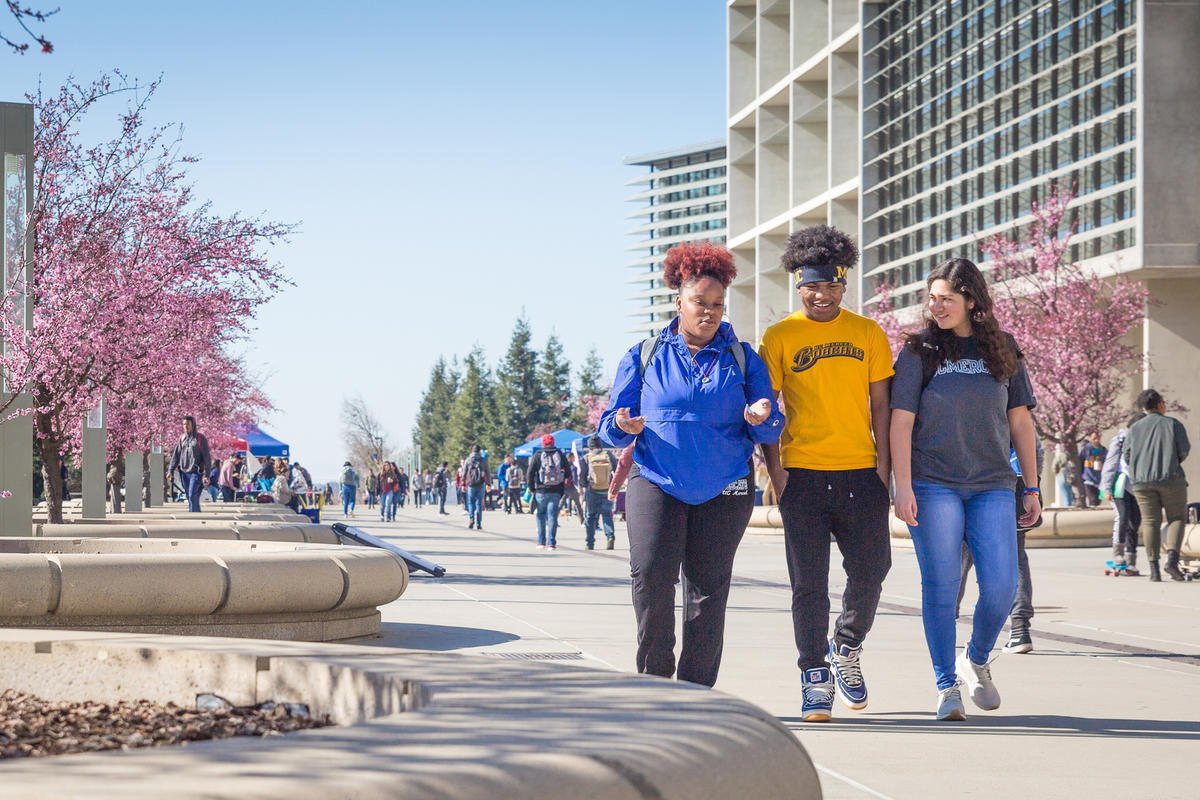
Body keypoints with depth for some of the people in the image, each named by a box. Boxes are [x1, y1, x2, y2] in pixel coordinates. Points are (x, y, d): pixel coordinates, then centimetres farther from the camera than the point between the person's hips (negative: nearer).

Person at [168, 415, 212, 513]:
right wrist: (170, 470, 4)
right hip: (184, 472, 5)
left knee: (192, 496, -15)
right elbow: (176, 455, 13)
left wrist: (207, 474, -10)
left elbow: (207, 457, -4)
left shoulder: (201, 438, -2)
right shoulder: (182, 438, 12)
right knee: (189, 497, 9)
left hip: (196, 472, -5)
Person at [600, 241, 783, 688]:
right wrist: (623, 426, -16)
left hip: (724, 491, 1)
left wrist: (760, 419, -17)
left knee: (708, 588, 1)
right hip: (656, 483, -1)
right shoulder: (644, 357, 9)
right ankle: (654, 675, -1)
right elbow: (611, 426, 7)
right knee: (651, 574, -18)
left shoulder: (743, 360, 10)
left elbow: (771, 433, 7)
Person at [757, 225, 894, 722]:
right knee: (808, 582, -1)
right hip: (803, 474, -2)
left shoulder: (868, 333, 8)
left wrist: (883, 468, 2)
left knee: (871, 570, 2)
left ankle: (846, 648, 28)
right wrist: (775, 469, -7)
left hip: (860, 471, 2)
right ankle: (815, 678, 7)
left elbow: (880, 405, 9)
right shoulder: (779, 337, 2)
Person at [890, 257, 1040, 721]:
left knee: (1001, 587, -6)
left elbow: (1020, 422, 13)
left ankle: (976, 661, 20)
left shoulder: (1002, 352, 9)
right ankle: (947, 687, 7)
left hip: (992, 487, 2)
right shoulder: (919, 352, 3)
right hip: (933, 486, -2)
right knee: (941, 587, -2)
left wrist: (1031, 489, 12)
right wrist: (902, 487, -12)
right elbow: (901, 421, -2)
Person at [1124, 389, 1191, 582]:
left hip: (1142, 481, 2)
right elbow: (1184, 450, -3)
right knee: (1176, 518, 7)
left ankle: (1153, 568, -3)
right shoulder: (1173, 424, 1)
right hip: (1171, 479, -2)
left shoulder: (1135, 428, 8)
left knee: (1150, 522, 4)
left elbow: (1127, 456, 6)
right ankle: (1172, 558, -13)